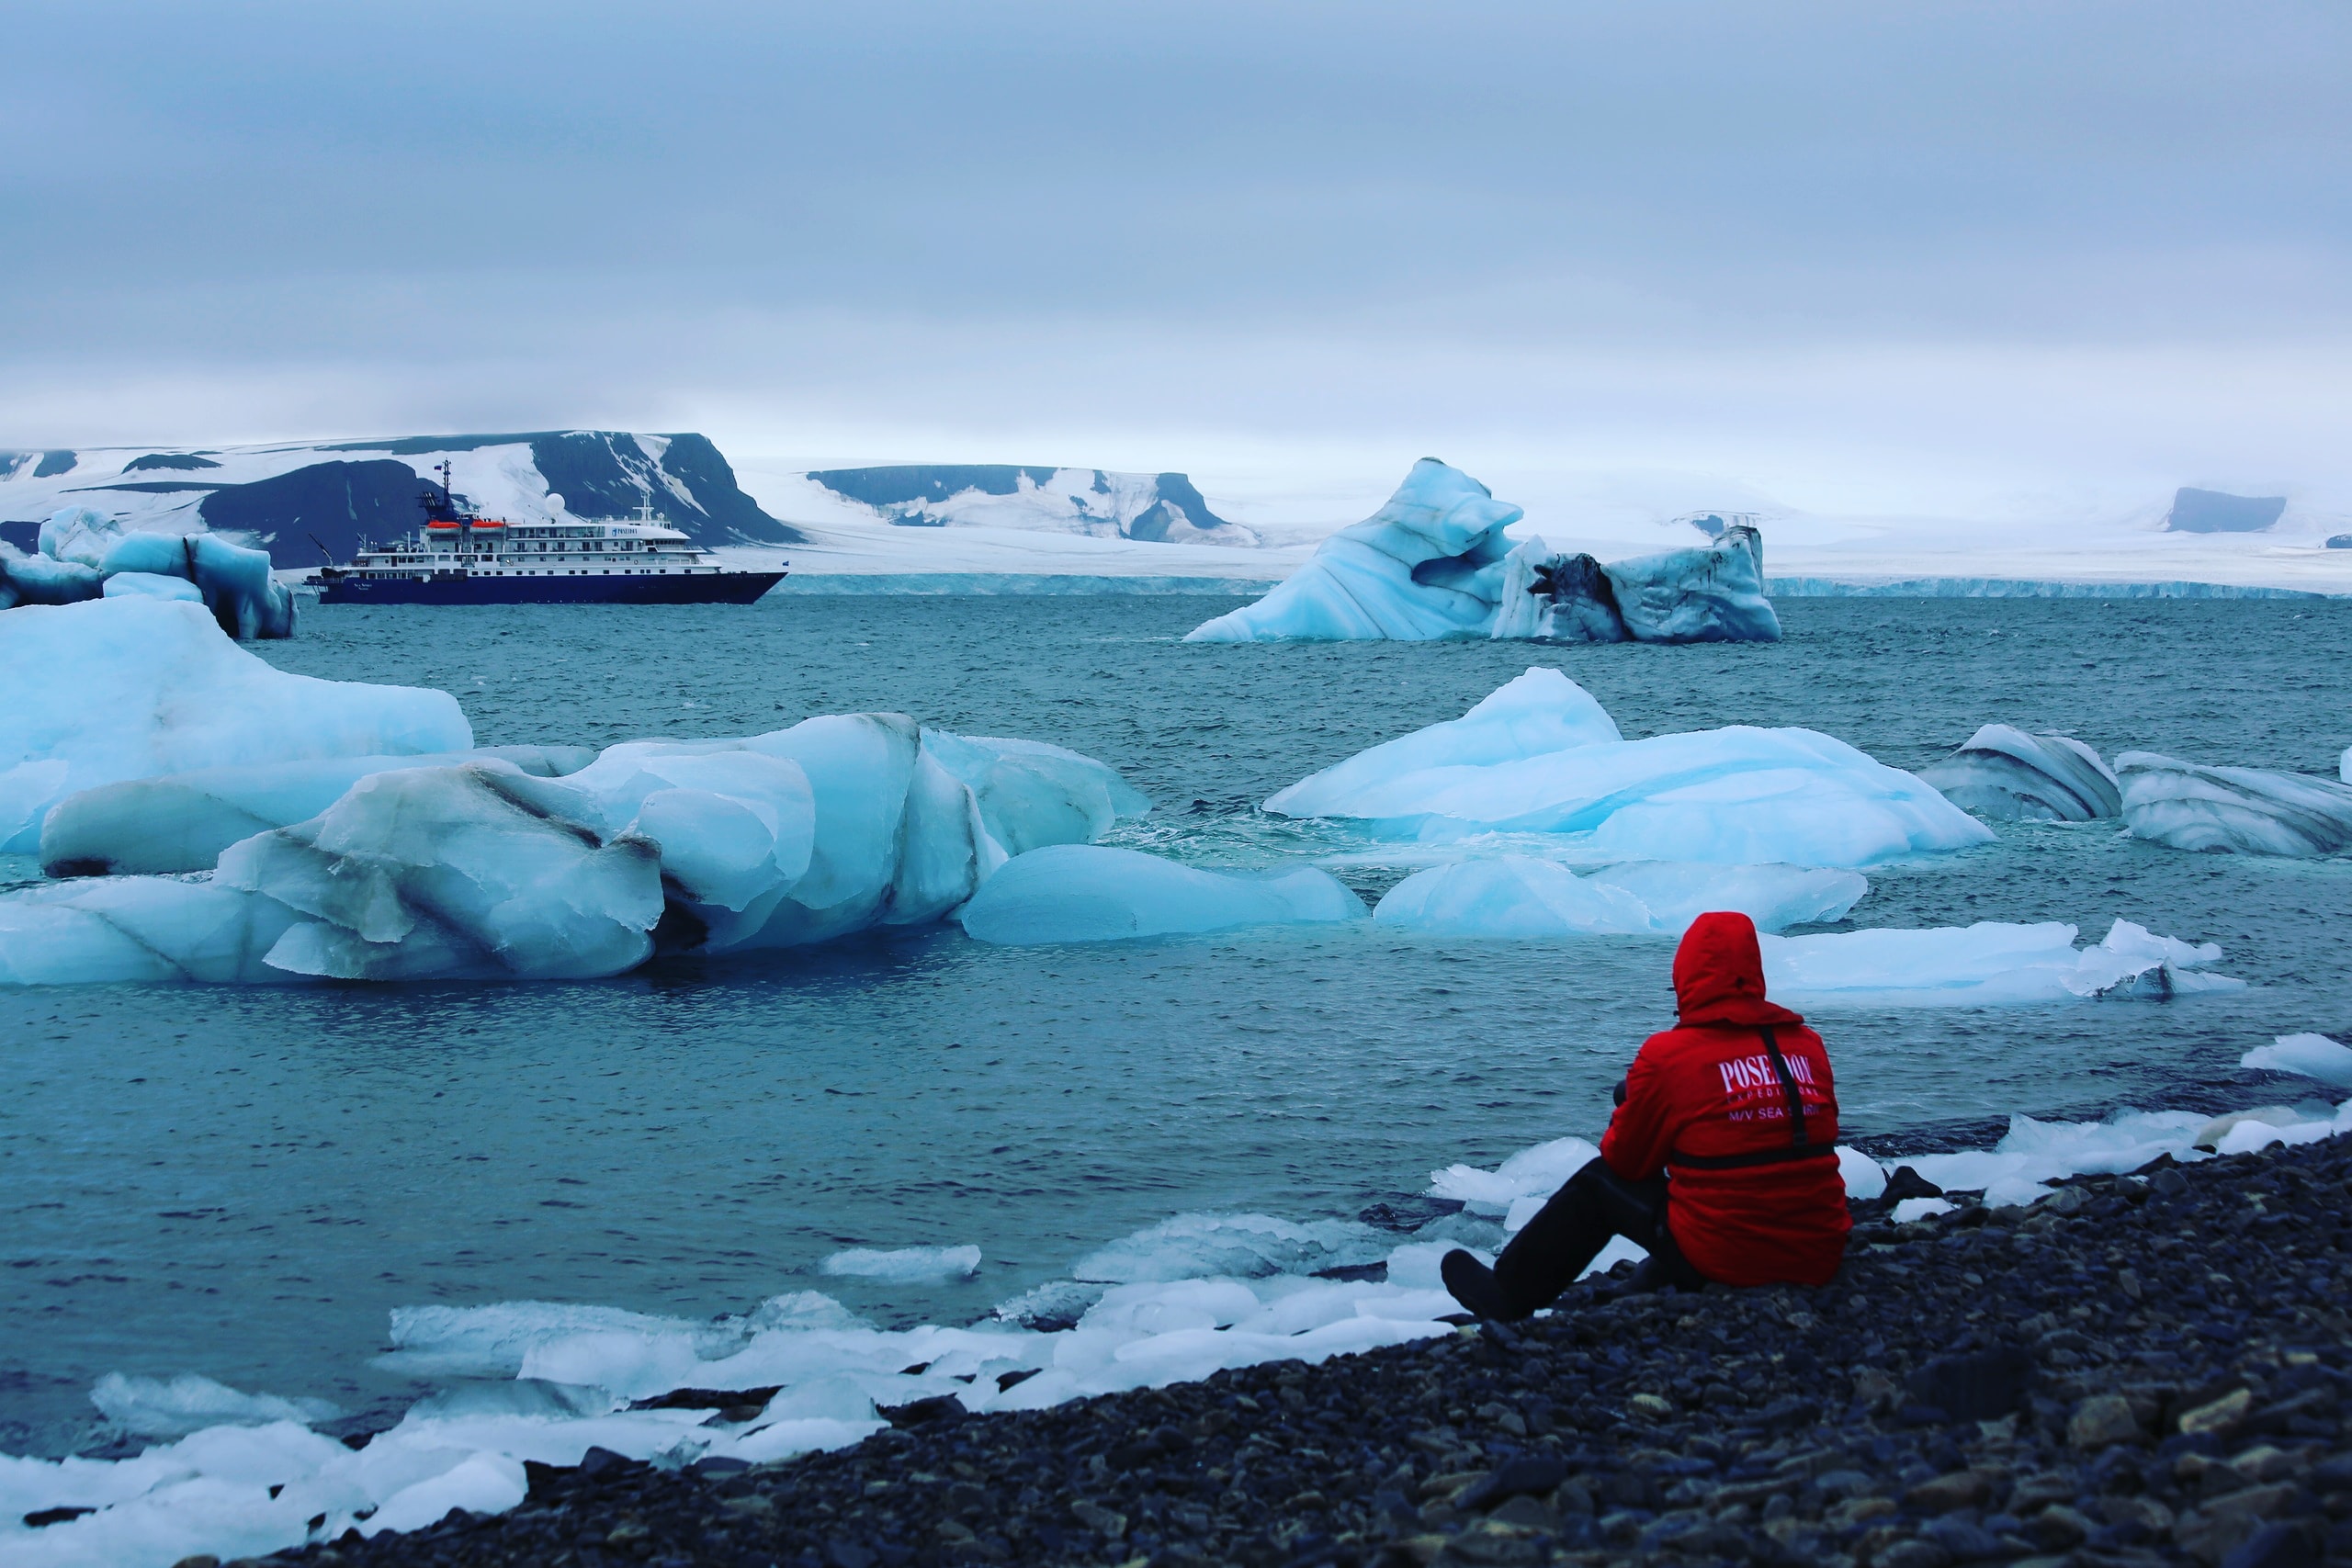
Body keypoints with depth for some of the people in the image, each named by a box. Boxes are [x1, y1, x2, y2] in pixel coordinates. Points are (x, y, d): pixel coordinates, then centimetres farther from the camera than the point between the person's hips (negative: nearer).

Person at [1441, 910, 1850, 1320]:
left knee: (1597, 1183, 19)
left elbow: (1624, 1161, 3)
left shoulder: (1667, 1056, -9)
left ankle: (1507, 1297, 34)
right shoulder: (1811, 1046, 5)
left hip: (1722, 1260, -4)